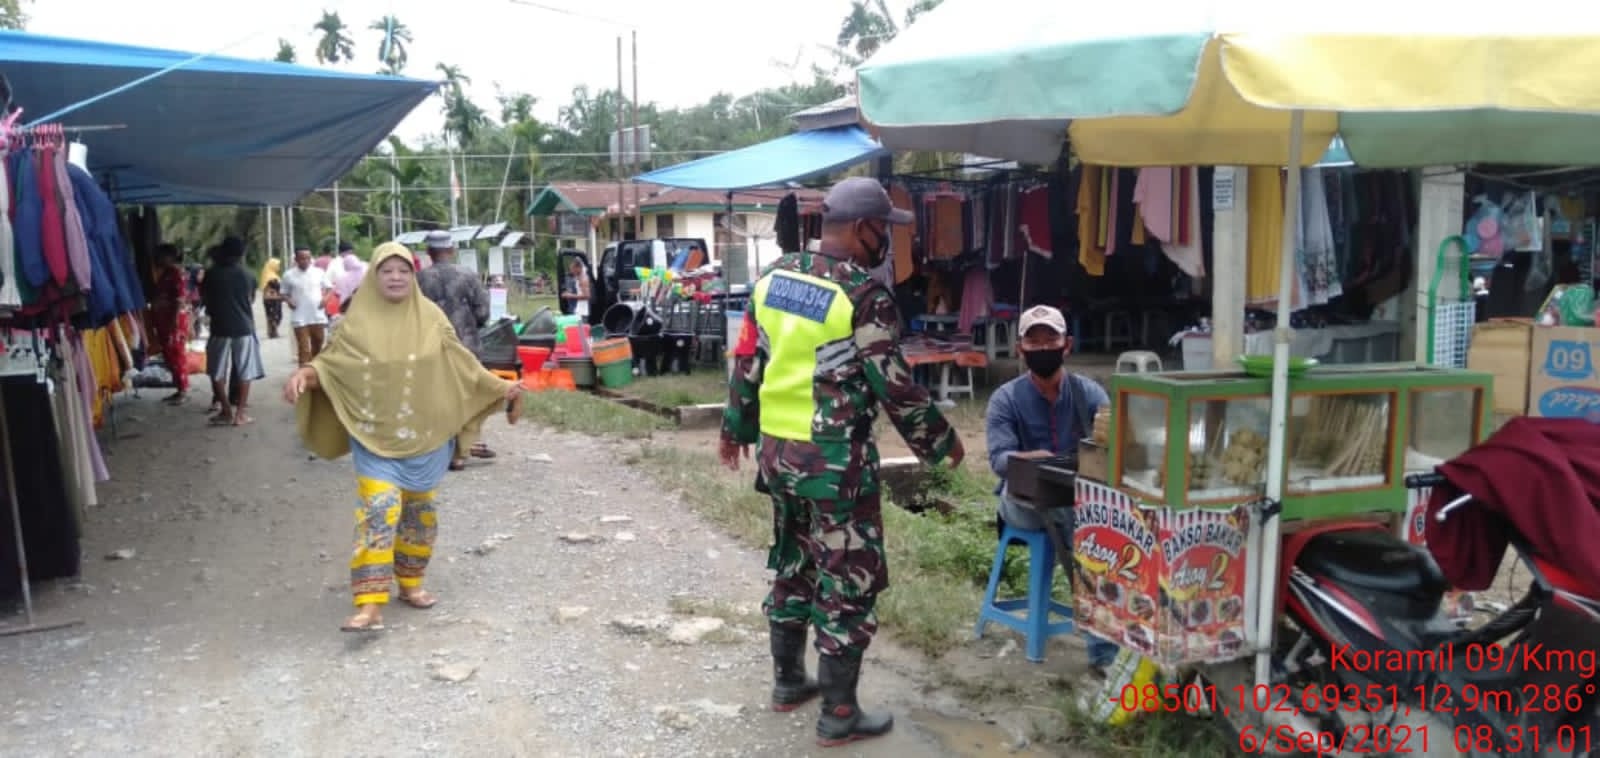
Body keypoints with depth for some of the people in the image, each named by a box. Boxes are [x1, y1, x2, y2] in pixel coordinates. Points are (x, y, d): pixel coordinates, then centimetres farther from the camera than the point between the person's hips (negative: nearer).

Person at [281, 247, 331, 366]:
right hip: (299, 318, -2)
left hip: (318, 316, 2)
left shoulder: (319, 272, 3)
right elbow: (284, 293, 9)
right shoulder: (289, 275, 0)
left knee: (317, 346, 14)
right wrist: (289, 301, -11)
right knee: (303, 348, -4)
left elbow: (329, 288, 10)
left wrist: (326, 298, -9)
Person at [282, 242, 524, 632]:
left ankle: (410, 583, 30)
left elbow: (460, 363, 6)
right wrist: (305, 374, -20)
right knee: (378, 512, -11)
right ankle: (370, 605, -12)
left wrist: (501, 387, 0)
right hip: (375, 435, -2)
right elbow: (332, 361, 0)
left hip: (425, 435, 2)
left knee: (420, 510, 12)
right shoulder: (359, 320, -1)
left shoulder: (431, 318, 1)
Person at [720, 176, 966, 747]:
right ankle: (839, 714, 12)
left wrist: (736, 428, 23)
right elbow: (895, 386, -13)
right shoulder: (863, 295, -16)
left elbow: (747, 363, 11)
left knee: (792, 567, 21)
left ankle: (788, 681, 34)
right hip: (834, 460, -7)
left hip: (776, 450, 7)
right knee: (848, 582, 4)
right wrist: (941, 442, 1)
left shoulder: (774, 278, 5)